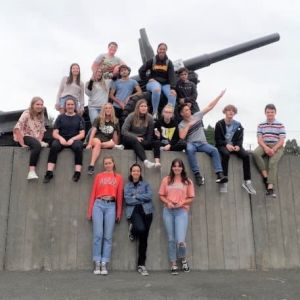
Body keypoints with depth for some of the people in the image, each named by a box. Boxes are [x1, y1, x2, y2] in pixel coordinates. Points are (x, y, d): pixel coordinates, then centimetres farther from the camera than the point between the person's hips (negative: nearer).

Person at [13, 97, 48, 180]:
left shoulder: (41, 116, 11)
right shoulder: (26, 114, -7)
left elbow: (42, 130, 13)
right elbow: (17, 128, -16)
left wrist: (39, 141, -6)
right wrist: (22, 144, -22)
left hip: (35, 139, 7)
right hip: (25, 137, -7)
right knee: (37, 146, -36)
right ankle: (31, 172, -42)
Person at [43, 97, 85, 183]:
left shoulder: (79, 118, 14)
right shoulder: (60, 117, 15)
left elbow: (82, 134, 4)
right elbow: (55, 133, 7)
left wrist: (72, 139, -14)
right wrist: (61, 138, -15)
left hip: (75, 139, -1)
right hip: (62, 139, 1)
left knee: (78, 147, -35)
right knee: (54, 146, -32)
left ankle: (77, 172, -37)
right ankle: (49, 172, -36)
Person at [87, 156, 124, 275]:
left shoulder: (118, 177, 12)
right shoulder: (99, 176, 12)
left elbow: (119, 196, 9)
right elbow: (93, 193, 9)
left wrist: (119, 213, 5)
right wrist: (90, 211, 5)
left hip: (111, 206, 0)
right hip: (98, 205, 0)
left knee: (108, 236, -2)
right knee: (98, 234, -6)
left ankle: (104, 264, 2)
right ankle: (97, 263, 1)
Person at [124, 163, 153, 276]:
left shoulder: (146, 184, 13)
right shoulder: (127, 186, 11)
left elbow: (149, 196, -5)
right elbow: (127, 200, -3)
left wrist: (136, 196, -6)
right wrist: (142, 199, -4)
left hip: (146, 211, 2)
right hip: (133, 211, -1)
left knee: (144, 239, 1)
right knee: (140, 229, -31)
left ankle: (141, 265, 11)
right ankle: (132, 230, 8)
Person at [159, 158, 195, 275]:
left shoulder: (187, 181, 7)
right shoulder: (166, 180, 9)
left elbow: (191, 198, 6)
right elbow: (161, 195, 9)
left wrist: (181, 203, -10)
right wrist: (168, 202, -9)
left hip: (182, 211, -2)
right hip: (168, 211, 2)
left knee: (180, 241, -11)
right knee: (171, 239, 5)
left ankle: (183, 259, 20)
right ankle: (173, 264, 19)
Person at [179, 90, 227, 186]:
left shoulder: (197, 116, 14)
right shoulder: (181, 124, 9)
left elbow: (209, 106, 13)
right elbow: (181, 137, -9)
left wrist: (220, 96, 9)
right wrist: (188, 125, -7)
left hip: (202, 143, 2)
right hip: (191, 144, -2)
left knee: (214, 150, -26)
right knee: (189, 150, -38)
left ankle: (219, 175, -33)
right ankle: (197, 175, -39)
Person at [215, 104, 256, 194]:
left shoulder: (238, 125, 11)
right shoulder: (219, 124, 1)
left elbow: (240, 138, 7)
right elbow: (217, 139, -3)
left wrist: (238, 145, -15)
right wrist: (226, 145, -20)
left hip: (235, 145, 3)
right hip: (223, 146, -3)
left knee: (246, 155, -25)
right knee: (226, 154, -38)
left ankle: (247, 181, -21)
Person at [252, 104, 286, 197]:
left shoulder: (280, 125, 6)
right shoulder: (261, 125, 13)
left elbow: (281, 141, -2)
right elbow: (259, 140, 4)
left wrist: (273, 149, -19)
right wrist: (266, 147, -17)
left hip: (277, 147, -2)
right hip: (264, 146, 2)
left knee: (273, 162, -29)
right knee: (255, 153, -31)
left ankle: (270, 187, -37)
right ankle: (266, 176, -27)